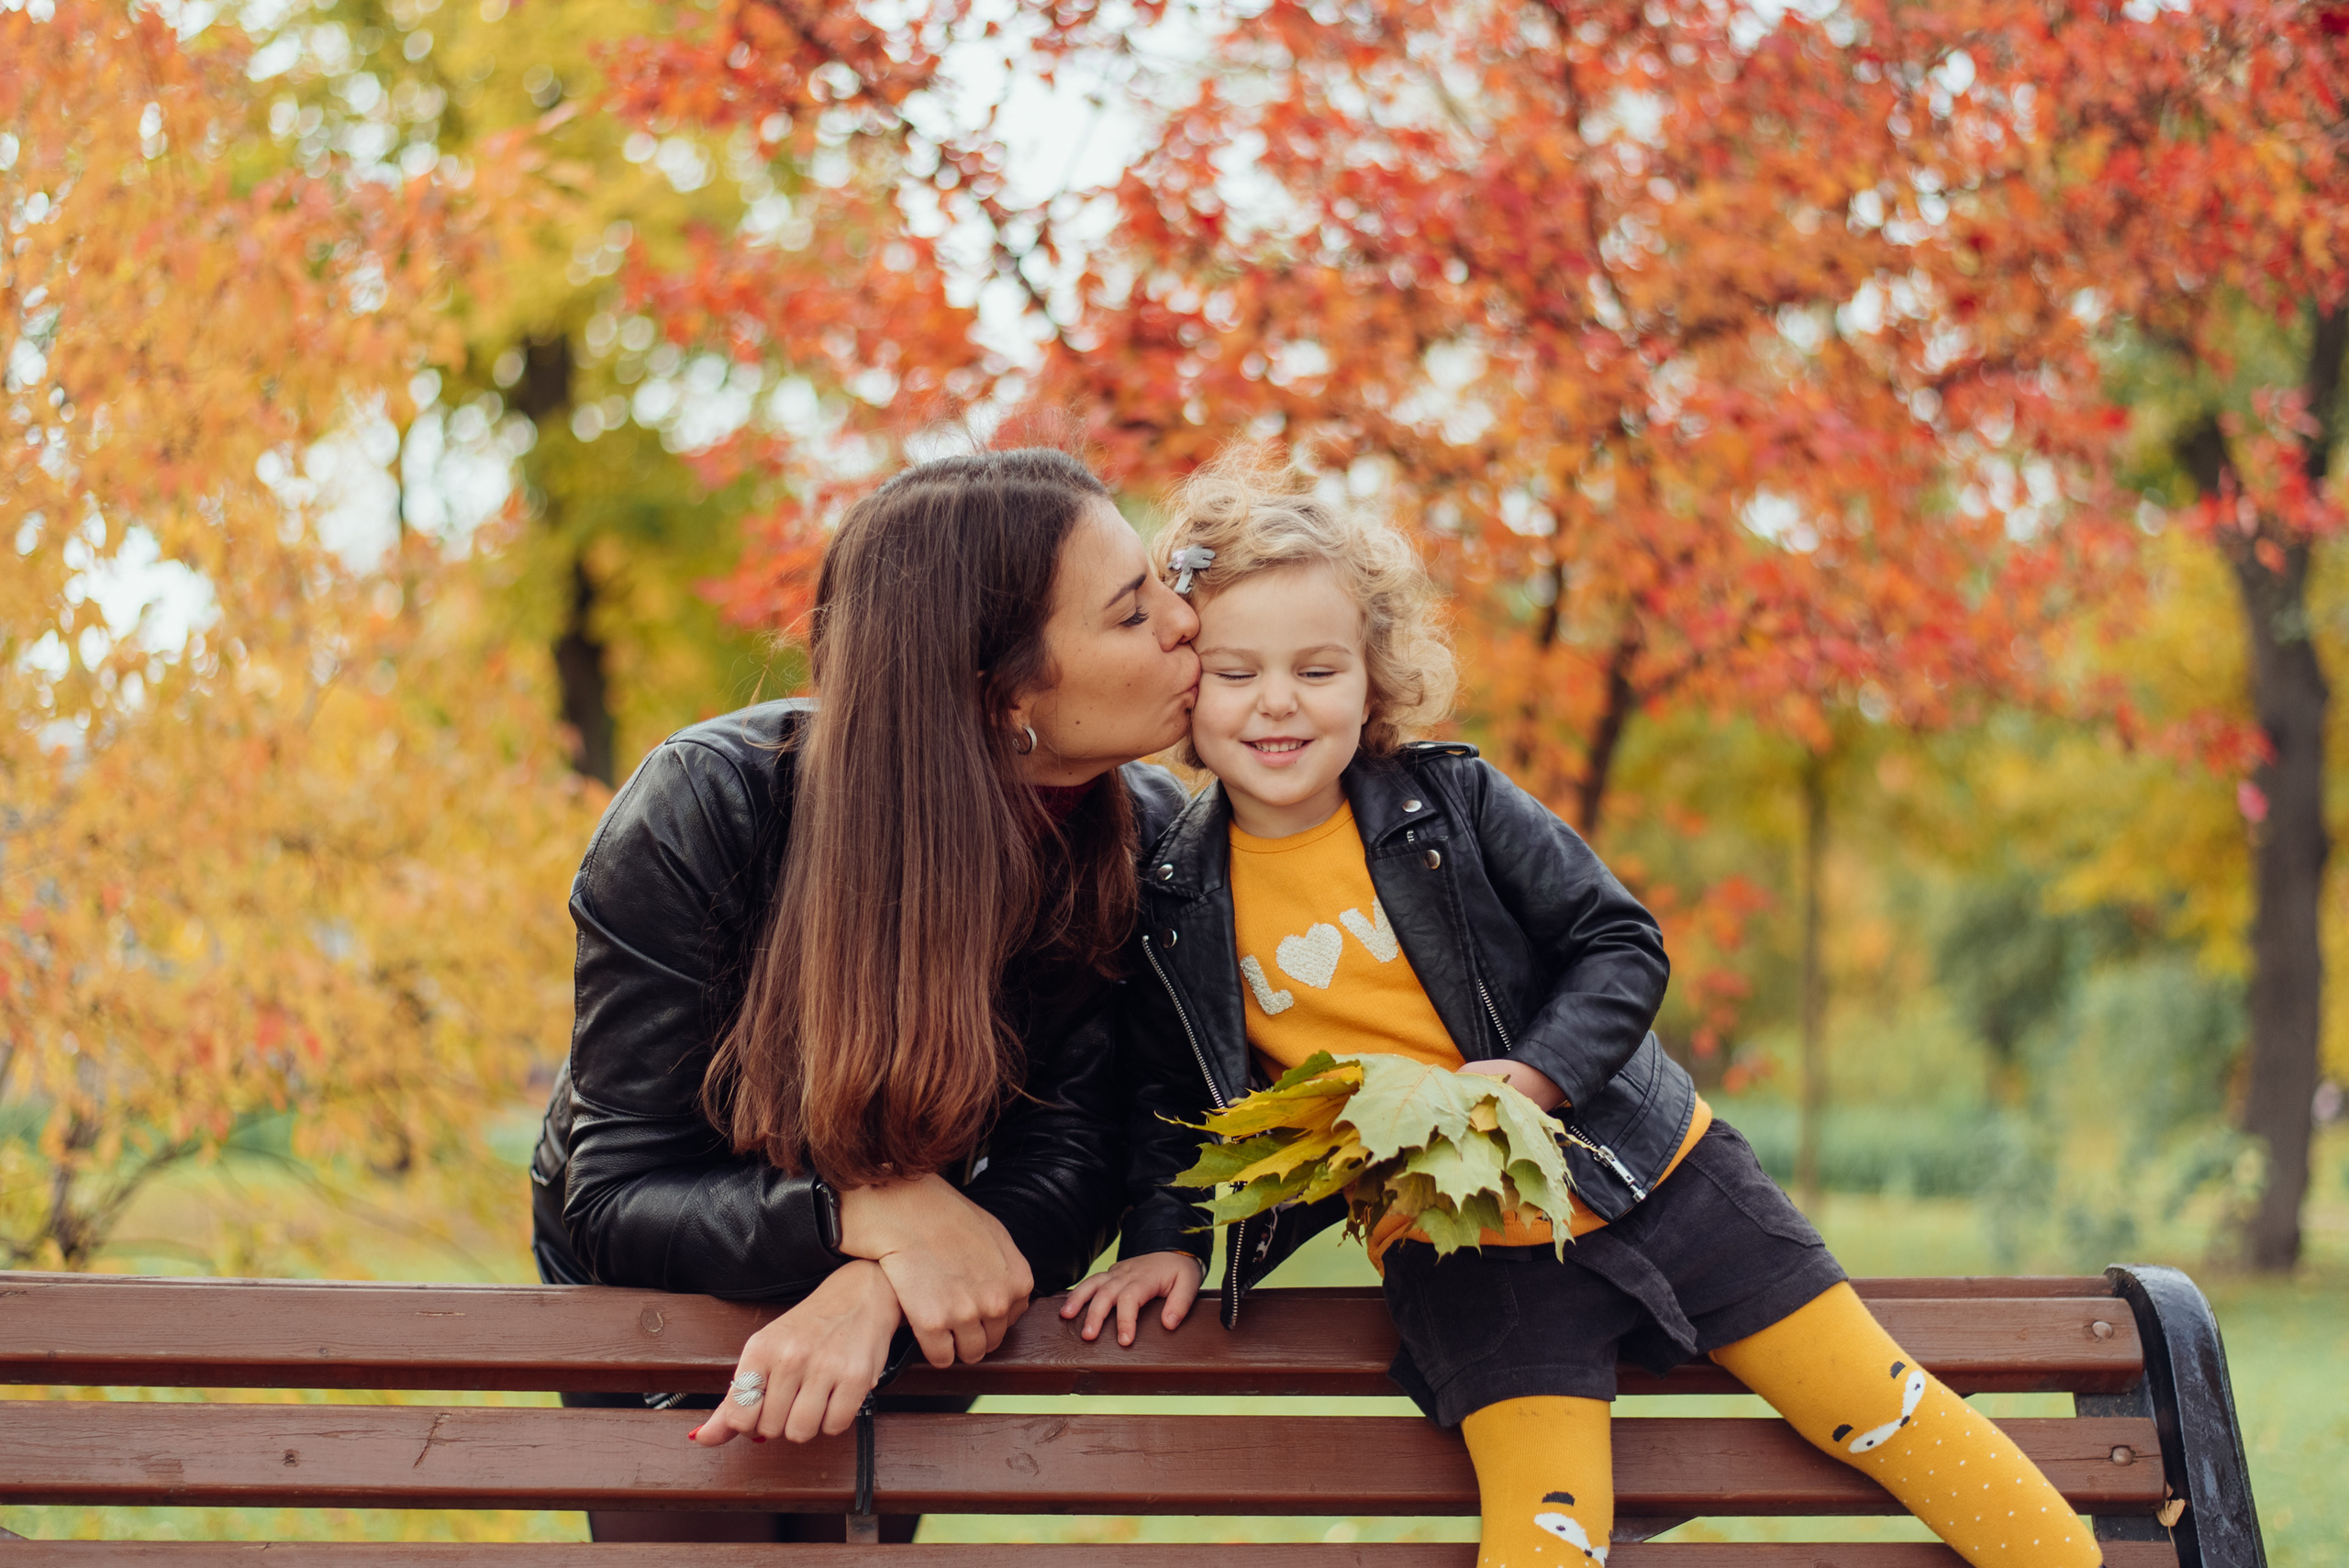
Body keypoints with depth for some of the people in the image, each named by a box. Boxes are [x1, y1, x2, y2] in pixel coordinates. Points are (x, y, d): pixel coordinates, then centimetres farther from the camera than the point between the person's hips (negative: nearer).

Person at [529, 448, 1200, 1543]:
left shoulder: (1148, 842, -23)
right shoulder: (704, 811, -31)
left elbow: (1073, 1159, -24)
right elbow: (621, 1199, -31)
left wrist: (876, 1292, -45)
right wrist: (875, 1215, -49)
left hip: (901, 1303, 3)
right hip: (663, 1287, -2)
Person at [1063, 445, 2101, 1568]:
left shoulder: (1452, 803, -7)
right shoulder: (1173, 903, -2)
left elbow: (1620, 947, -5)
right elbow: (1173, 1095, 13)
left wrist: (1531, 1078, -19)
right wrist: (1167, 1233, 0)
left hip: (1645, 1171, 0)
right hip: (1454, 1251, 0)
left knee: (1872, 1399, 3)